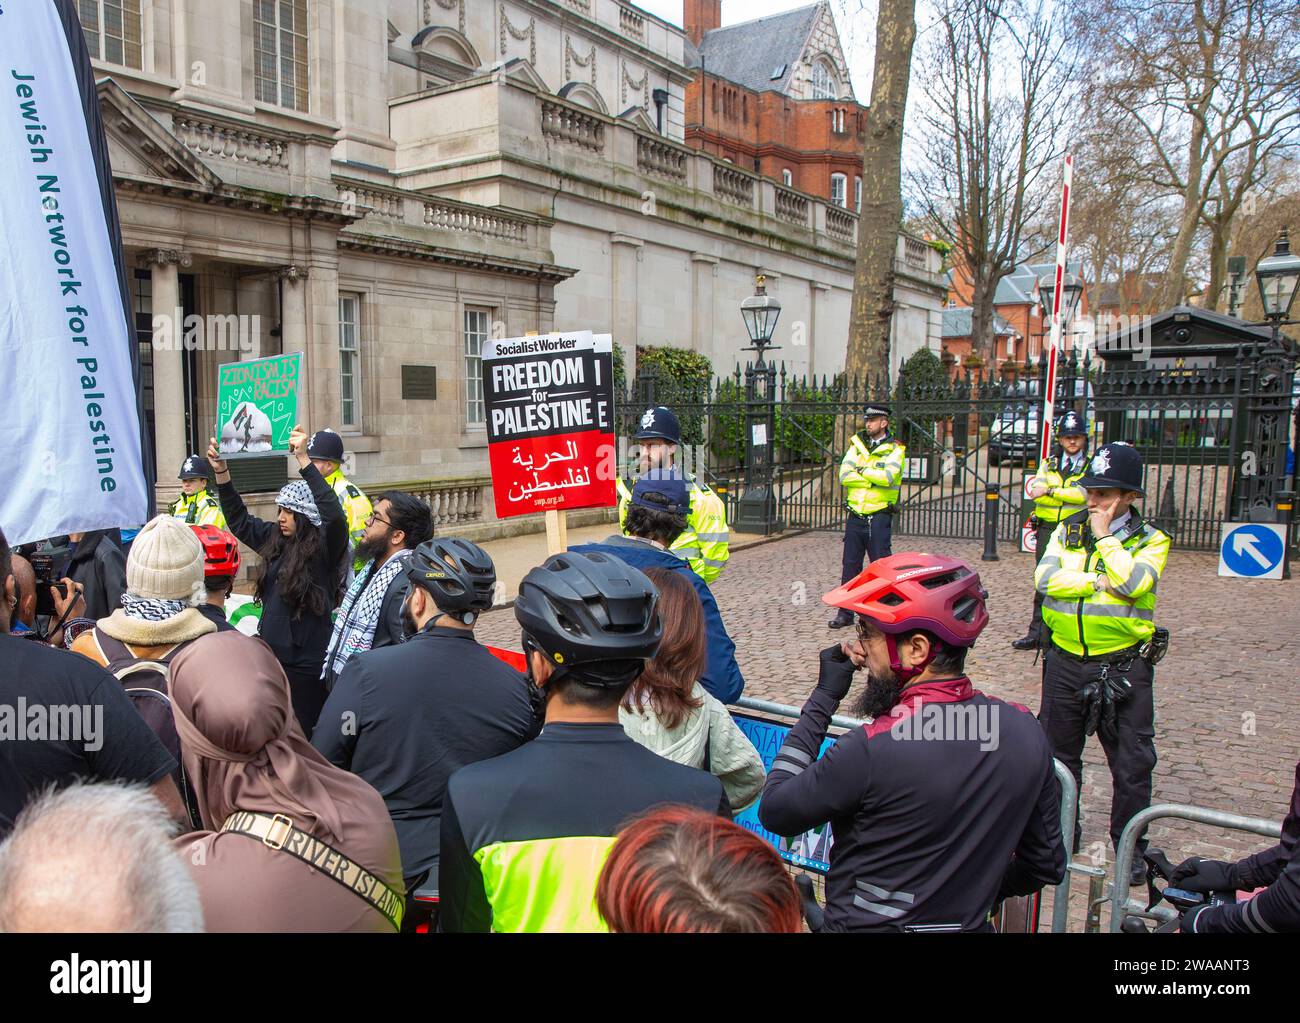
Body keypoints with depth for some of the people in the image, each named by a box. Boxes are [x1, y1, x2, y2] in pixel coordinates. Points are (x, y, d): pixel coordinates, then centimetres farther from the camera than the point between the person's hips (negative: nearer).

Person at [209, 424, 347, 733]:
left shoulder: (324, 544, -12)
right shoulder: (276, 539, 6)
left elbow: (333, 514, -31)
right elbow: (240, 521, 19)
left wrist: (303, 460, -33)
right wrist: (221, 472, 11)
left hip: (306, 662, -6)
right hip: (271, 654, 6)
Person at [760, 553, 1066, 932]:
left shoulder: (874, 748, -29)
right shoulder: (1025, 731, -10)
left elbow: (774, 812, -15)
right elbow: (1047, 866, 1)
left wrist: (824, 696, -13)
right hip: (970, 923, 6)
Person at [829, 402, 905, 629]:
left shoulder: (895, 449, -2)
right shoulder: (857, 444, 10)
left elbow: (888, 476, -20)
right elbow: (844, 476, -4)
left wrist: (861, 470, -8)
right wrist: (873, 479, -11)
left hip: (879, 517, -4)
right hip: (855, 515, 4)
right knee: (850, 566, 8)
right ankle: (845, 613, 17)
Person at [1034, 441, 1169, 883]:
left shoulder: (1150, 540, -3)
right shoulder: (1067, 531, 5)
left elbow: (1134, 583, -22)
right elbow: (1045, 579, -10)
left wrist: (1105, 536, -15)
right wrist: (1101, 582, -17)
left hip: (1124, 666, -3)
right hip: (1065, 660, 3)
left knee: (1132, 762, 5)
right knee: (1058, 752, 16)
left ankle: (1130, 845, 22)